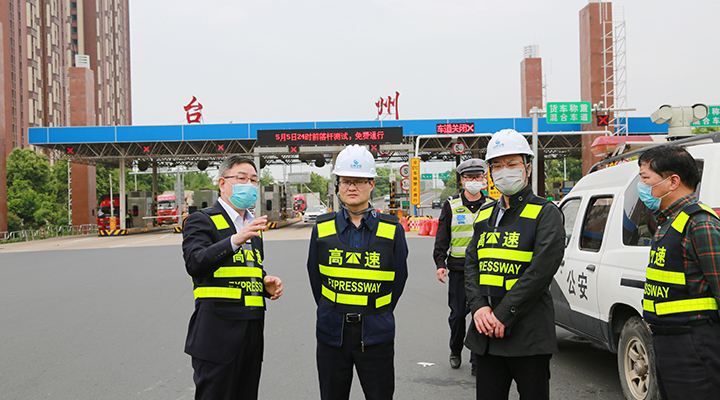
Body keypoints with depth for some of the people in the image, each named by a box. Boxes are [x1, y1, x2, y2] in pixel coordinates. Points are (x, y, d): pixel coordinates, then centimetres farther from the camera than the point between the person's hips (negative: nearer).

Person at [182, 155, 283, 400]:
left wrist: (267, 283, 8)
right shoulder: (202, 221, -4)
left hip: (252, 331, 7)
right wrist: (236, 239, -32)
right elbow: (195, 264, -21)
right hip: (217, 331, -7)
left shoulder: (253, 226, 19)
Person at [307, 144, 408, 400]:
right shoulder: (322, 228, 1)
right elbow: (315, 276, 10)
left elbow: (399, 279, 6)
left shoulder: (392, 230, -3)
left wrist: (377, 316, 8)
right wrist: (333, 314, 9)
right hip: (332, 332, 1)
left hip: (376, 335, -1)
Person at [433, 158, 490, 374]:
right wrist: (440, 263, -7)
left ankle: (476, 360, 11)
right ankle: (455, 352, 27)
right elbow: (441, 238, 4)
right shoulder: (451, 206, 5)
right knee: (458, 314, 5)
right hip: (458, 269, 0)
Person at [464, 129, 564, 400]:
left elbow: (539, 272, -15)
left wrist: (503, 315, -17)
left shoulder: (546, 214, -5)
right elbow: (471, 265, 10)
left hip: (529, 336, -5)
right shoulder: (485, 215, 14)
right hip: (486, 335, 6)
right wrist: (479, 307, -6)